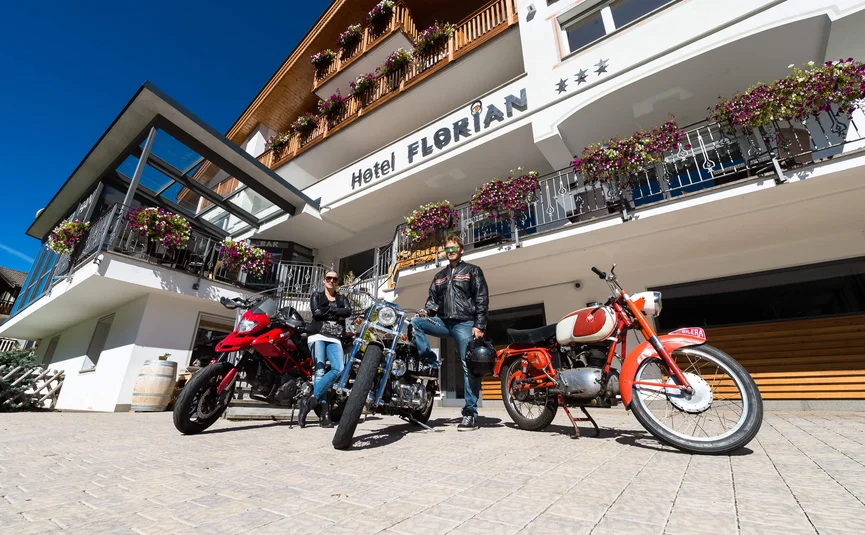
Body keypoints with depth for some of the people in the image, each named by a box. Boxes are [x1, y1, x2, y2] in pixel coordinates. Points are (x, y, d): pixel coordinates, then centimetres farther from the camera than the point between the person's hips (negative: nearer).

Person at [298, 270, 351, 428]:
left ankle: (311, 400, -15)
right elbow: (316, 312, -3)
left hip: (335, 339, 2)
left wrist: (329, 310, -4)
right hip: (318, 336, -2)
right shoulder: (316, 296, 17)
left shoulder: (342, 299, 23)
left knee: (338, 369, -21)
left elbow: (348, 312, 1)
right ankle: (325, 414, -17)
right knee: (320, 371, -17)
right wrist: (337, 314, 1)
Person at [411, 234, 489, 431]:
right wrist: (426, 311, -4)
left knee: (469, 367, -6)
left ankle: (470, 414, 2)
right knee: (414, 322, -18)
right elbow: (433, 300, 19)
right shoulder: (439, 276, 22)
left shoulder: (473, 271, 8)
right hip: (444, 322, 5)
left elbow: (482, 300, -1)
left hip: (465, 324, -4)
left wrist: (479, 326, -11)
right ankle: (430, 364, -12)